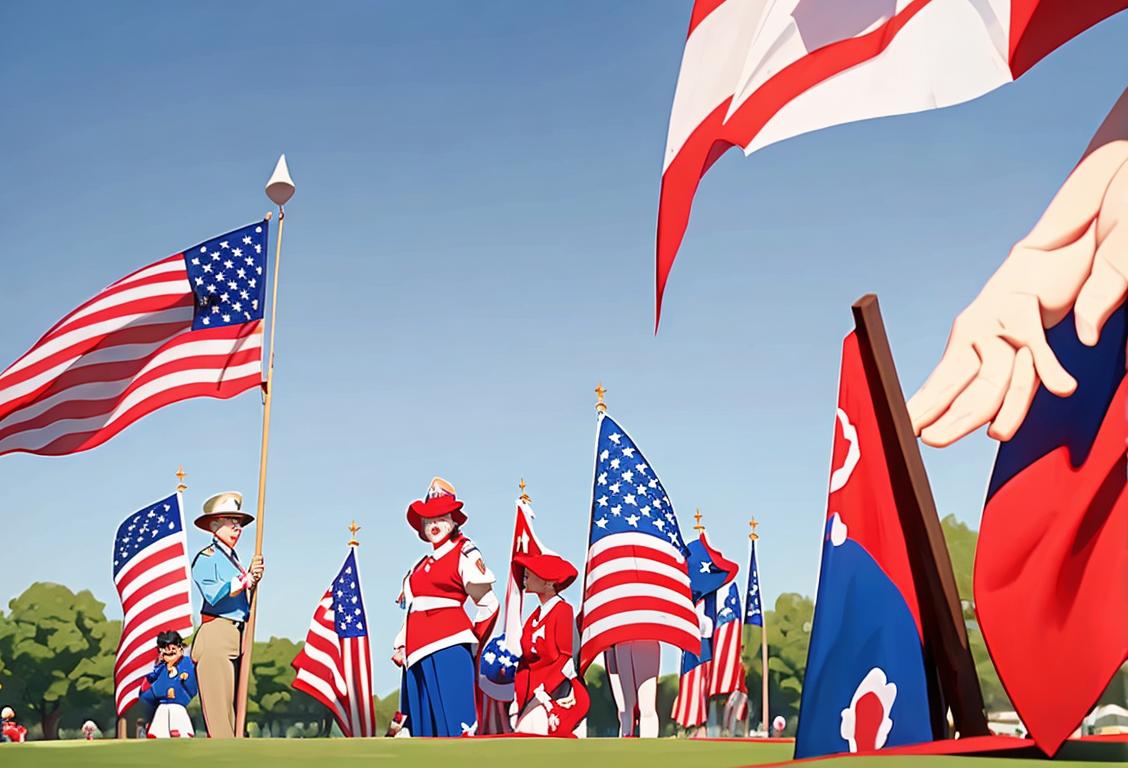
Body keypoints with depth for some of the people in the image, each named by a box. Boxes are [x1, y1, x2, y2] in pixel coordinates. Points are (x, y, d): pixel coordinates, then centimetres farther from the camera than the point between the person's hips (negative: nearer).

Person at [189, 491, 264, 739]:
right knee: (218, 700, -8)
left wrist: (253, 579, 8)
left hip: (235, 635, 9)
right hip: (215, 634, -9)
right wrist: (247, 577, -19)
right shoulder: (206, 558, -6)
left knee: (229, 702, 11)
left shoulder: (234, 558, 18)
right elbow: (213, 595, -20)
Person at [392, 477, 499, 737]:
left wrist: (473, 643, 3)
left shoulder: (464, 552, 1)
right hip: (418, 653, 8)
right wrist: (399, 646, 13)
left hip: (448, 648, -8)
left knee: (454, 725, -11)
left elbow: (489, 603, -1)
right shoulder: (422, 564, 23)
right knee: (421, 724, 7)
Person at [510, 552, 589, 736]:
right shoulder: (535, 616, 15)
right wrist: (518, 700, 4)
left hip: (557, 693, -7)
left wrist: (544, 692, -16)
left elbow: (568, 659, -11)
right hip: (533, 692, 7)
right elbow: (525, 659, 14)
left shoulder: (563, 610, -8)